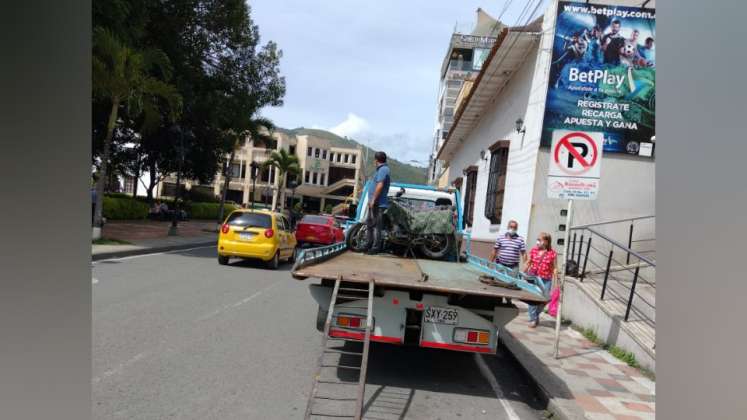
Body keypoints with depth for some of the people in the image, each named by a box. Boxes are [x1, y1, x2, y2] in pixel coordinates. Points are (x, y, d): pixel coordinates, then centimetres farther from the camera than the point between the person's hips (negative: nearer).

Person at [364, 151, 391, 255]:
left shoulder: (383, 169, -14)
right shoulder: (382, 169, 19)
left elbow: (380, 185, -24)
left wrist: (373, 200, -22)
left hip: (378, 203, -11)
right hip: (375, 203, 11)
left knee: (375, 225, -7)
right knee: (369, 223, 17)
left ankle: (376, 247, -4)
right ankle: (370, 244, 26)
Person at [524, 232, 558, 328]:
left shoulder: (552, 253, -3)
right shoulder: (534, 250, 3)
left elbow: (554, 268, 1)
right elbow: (528, 263, 12)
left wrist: (556, 280, -3)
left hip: (546, 279, 0)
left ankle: (536, 315, 29)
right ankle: (533, 319, 11)